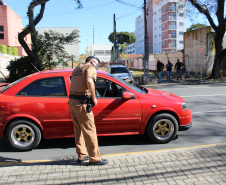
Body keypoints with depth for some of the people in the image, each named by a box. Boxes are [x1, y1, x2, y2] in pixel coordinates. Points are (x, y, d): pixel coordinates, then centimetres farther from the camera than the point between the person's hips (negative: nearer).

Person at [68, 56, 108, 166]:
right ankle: (95, 158, 1)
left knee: (78, 130, 16)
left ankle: (82, 155, 25)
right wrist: (94, 98, -14)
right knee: (89, 130, -4)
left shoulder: (76, 69, 25)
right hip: (81, 103, -9)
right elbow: (89, 81, -22)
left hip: (72, 101, 9)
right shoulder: (90, 68, -2)